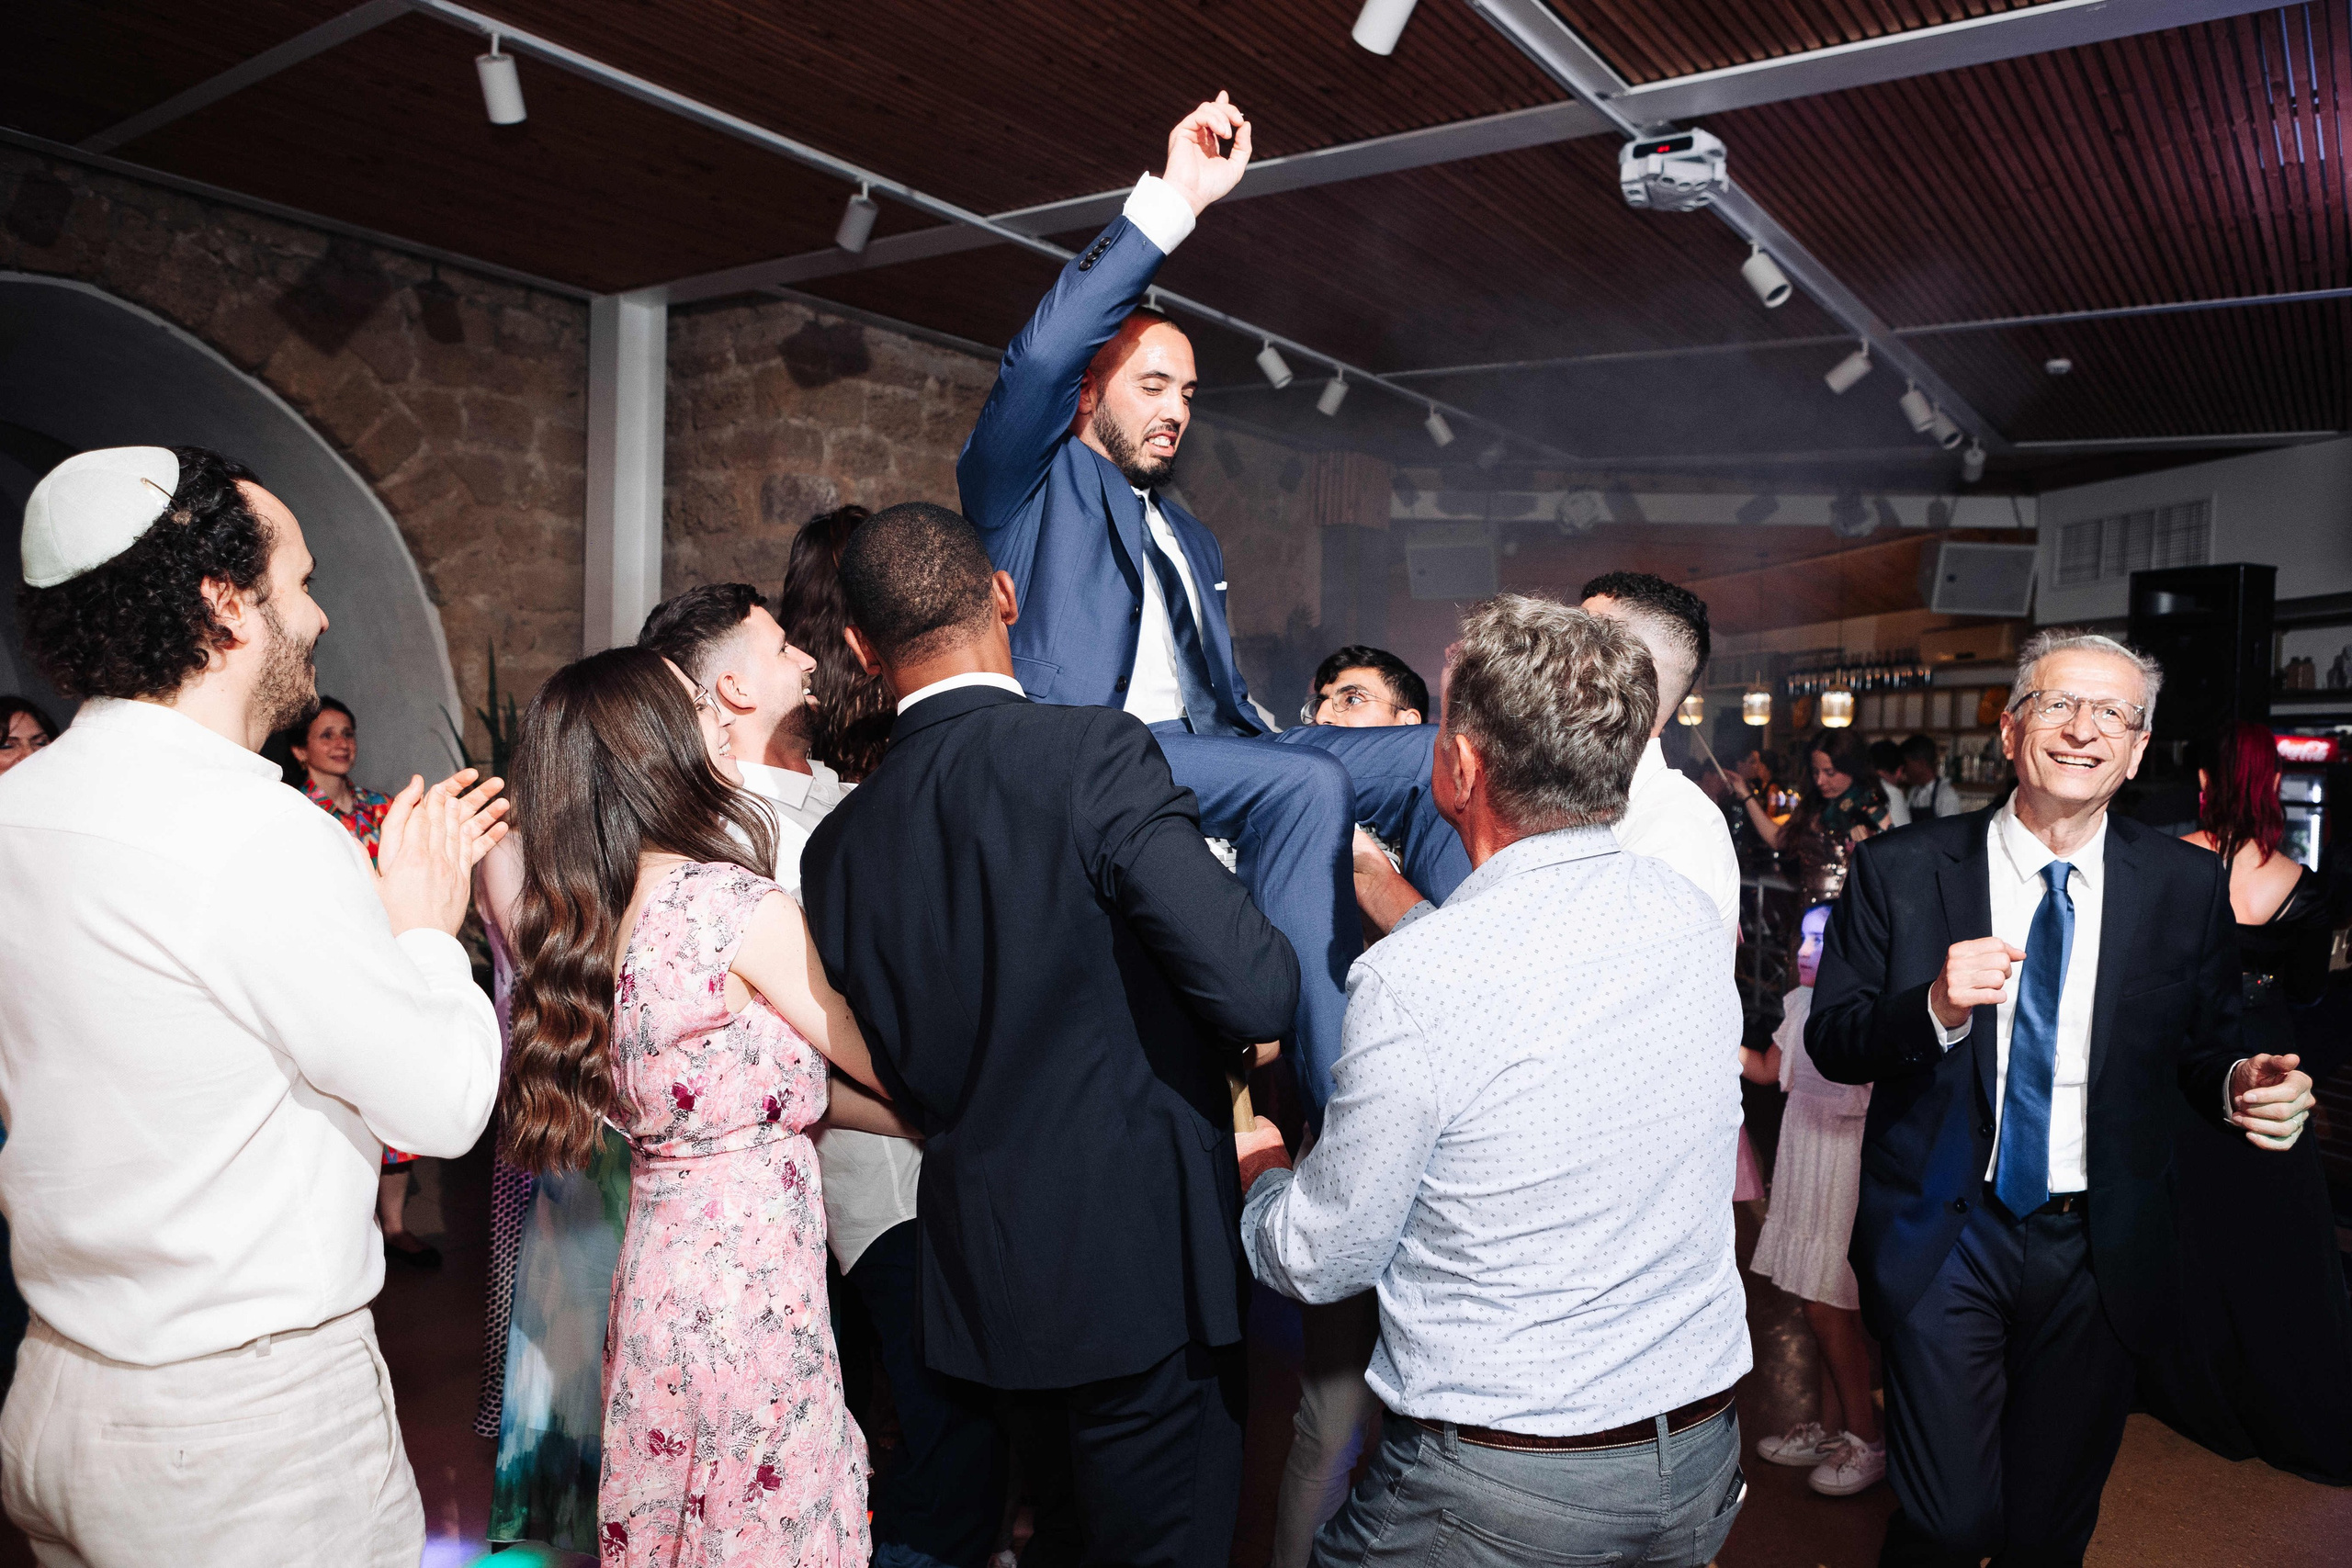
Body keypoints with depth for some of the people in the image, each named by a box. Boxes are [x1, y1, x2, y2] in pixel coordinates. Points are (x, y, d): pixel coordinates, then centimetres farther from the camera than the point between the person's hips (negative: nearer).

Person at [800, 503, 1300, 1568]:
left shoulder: (837, 845, 0)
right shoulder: (1095, 753, -18)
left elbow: (901, 1086, 7)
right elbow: (1254, 992, -23)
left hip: (981, 1275, 6)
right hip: (1143, 1266, -6)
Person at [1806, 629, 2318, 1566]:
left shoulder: (2189, 886, -1)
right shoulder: (1900, 871, -8)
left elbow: (2203, 1048, 7)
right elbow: (1830, 1041, -7)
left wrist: (2239, 1085, -16)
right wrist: (1934, 1007, -25)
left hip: (2101, 1256, 3)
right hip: (1944, 1240, -2)